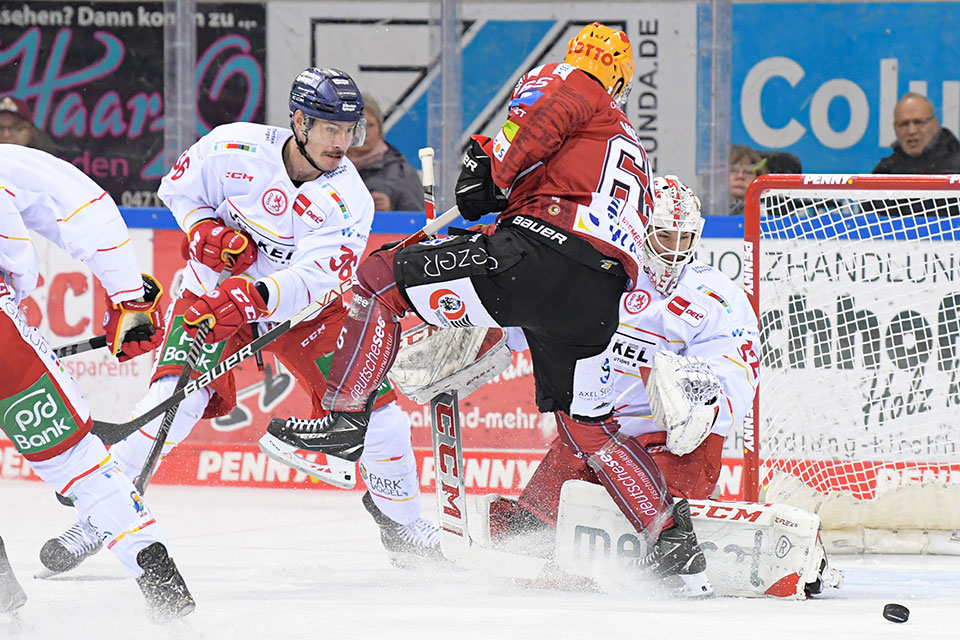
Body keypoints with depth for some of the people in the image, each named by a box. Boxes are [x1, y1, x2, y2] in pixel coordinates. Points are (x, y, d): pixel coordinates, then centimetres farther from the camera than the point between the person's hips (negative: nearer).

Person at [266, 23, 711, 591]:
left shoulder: (566, 82, 16)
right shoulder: (636, 156, 37)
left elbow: (546, 118, -7)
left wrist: (492, 172, -2)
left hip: (538, 258, -7)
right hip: (600, 301, 7)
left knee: (382, 277, 1)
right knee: (587, 425, 22)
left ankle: (348, 416, -10)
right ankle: (674, 539, 18)